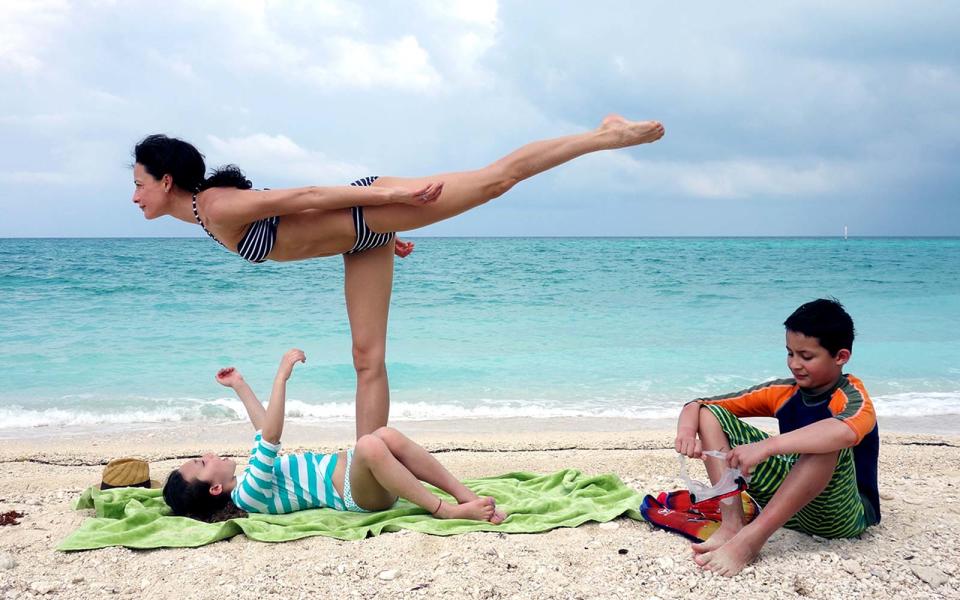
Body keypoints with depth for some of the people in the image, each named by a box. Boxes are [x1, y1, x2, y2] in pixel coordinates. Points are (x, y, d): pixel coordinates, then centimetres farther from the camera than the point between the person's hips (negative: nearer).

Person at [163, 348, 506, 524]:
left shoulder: (251, 478, 17)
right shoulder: (248, 495, -12)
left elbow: (263, 431, 30)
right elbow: (270, 437, -25)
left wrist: (240, 386, 33)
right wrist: (282, 374, -25)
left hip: (350, 470, 9)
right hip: (355, 494, -9)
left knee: (387, 437, -20)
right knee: (370, 445, -38)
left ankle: (466, 496, -19)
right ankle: (445, 511, -28)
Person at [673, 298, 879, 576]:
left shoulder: (850, 395, -16)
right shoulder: (783, 392, 0)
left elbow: (845, 432, -45)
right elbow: (698, 406, -2)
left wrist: (766, 446, -49)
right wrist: (687, 431, -25)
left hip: (843, 515, -6)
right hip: (787, 501, 6)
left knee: (829, 443, -39)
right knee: (710, 414, -3)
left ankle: (750, 539, -36)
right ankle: (732, 524, -19)